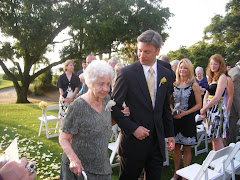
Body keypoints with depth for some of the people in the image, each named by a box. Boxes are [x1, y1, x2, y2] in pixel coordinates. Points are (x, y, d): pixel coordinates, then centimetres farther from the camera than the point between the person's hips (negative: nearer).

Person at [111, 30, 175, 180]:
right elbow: (114, 106, -9)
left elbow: (166, 108, 11)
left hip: (157, 140, 4)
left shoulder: (166, 74, 4)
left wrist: (170, 134, 11)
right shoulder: (127, 73, -11)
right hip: (133, 139, -3)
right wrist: (133, 128, -14)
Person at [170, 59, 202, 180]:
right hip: (175, 119, 3)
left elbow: (199, 104, -4)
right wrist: (172, 111, -5)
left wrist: (185, 113, -15)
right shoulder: (174, 84, 6)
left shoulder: (194, 85, -4)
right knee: (176, 147, 11)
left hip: (188, 120, -3)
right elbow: (169, 101, 14)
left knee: (187, 148, 7)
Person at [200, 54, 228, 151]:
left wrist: (203, 109, -9)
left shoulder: (222, 77, -10)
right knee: (213, 138, 15)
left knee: (217, 139, -3)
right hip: (210, 109, 8)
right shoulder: (211, 78, 15)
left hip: (218, 109, -8)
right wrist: (204, 111, 1)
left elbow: (217, 98, -17)